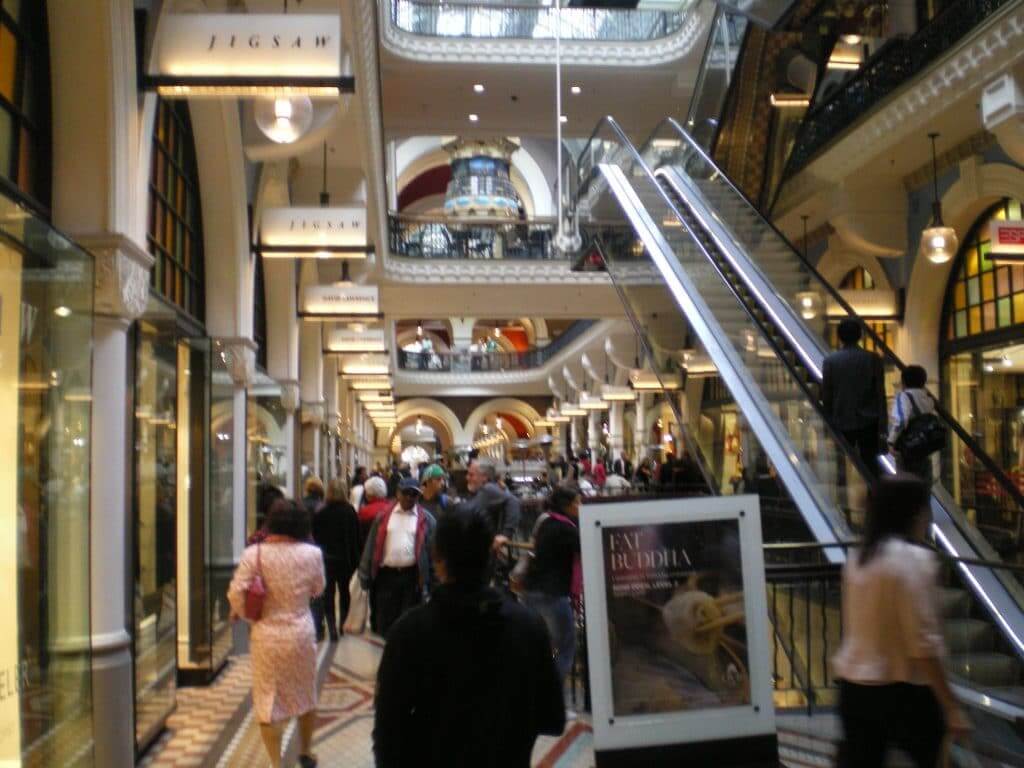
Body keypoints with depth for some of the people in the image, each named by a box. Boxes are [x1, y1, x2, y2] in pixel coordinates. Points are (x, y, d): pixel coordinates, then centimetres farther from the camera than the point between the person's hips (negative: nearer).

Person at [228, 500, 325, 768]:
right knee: (305, 695, 22)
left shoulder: (254, 554, -14)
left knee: (268, 700, 12)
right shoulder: (312, 554, -10)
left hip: (267, 637, -2)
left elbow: (236, 595, -11)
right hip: (301, 635, 2)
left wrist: (242, 612, 8)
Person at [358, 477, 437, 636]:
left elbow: (432, 550, -2)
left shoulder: (426, 519, 0)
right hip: (386, 574, 2)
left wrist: (429, 581, -8)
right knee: (384, 620, 9)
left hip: (412, 576, -2)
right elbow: (371, 546, 7)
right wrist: (366, 575, 4)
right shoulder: (384, 516, 6)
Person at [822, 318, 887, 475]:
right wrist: (882, 427, 1)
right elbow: (880, 394, -5)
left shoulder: (830, 361, -6)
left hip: (842, 423, 0)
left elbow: (826, 395, -2)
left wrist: (829, 422, 9)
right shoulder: (873, 359, -6)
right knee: (870, 463, 7)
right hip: (868, 422, 0)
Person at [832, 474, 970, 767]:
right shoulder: (915, 559, -15)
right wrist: (951, 707, -14)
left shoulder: (857, 558, 6)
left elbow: (858, 627, 10)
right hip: (904, 690, -6)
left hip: (854, 685, 6)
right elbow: (924, 643, -19)